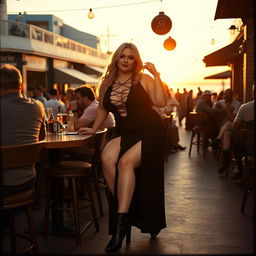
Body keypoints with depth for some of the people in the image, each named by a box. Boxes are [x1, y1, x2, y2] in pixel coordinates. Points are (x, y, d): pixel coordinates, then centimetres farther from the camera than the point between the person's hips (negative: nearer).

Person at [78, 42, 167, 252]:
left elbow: (161, 102, -14)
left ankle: (120, 222, -23)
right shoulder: (108, 83, 11)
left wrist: (156, 75, -15)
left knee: (126, 162, -28)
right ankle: (128, 211, -14)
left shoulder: (144, 79, -2)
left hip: (149, 132, -4)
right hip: (124, 134, 4)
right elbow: (103, 108, 24)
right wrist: (93, 129, 25)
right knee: (107, 158, -25)